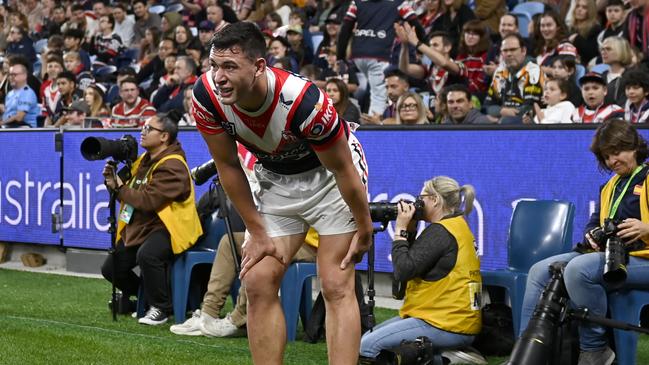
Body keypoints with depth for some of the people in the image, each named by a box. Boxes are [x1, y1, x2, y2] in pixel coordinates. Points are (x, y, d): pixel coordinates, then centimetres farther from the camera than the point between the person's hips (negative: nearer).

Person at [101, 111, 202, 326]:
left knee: (147, 255, -37)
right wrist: (113, 181, -4)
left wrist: (119, 187, -14)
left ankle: (160, 308, -17)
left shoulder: (172, 166, -17)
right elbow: (129, 194, 14)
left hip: (168, 227, -9)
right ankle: (147, 298, 27)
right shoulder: (144, 161, 13)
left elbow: (148, 201, -26)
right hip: (140, 227, 9)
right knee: (111, 268, 4)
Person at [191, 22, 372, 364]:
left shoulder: (304, 101, -37)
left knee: (336, 287, -11)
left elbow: (342, 170, -22)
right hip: (274, 178, 5)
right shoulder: (206, 95, -24)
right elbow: (228, 166, -9)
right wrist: (257, 232, -5)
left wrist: (364, 228, -10)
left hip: (328, 175, -4)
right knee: (258, 283, -3)